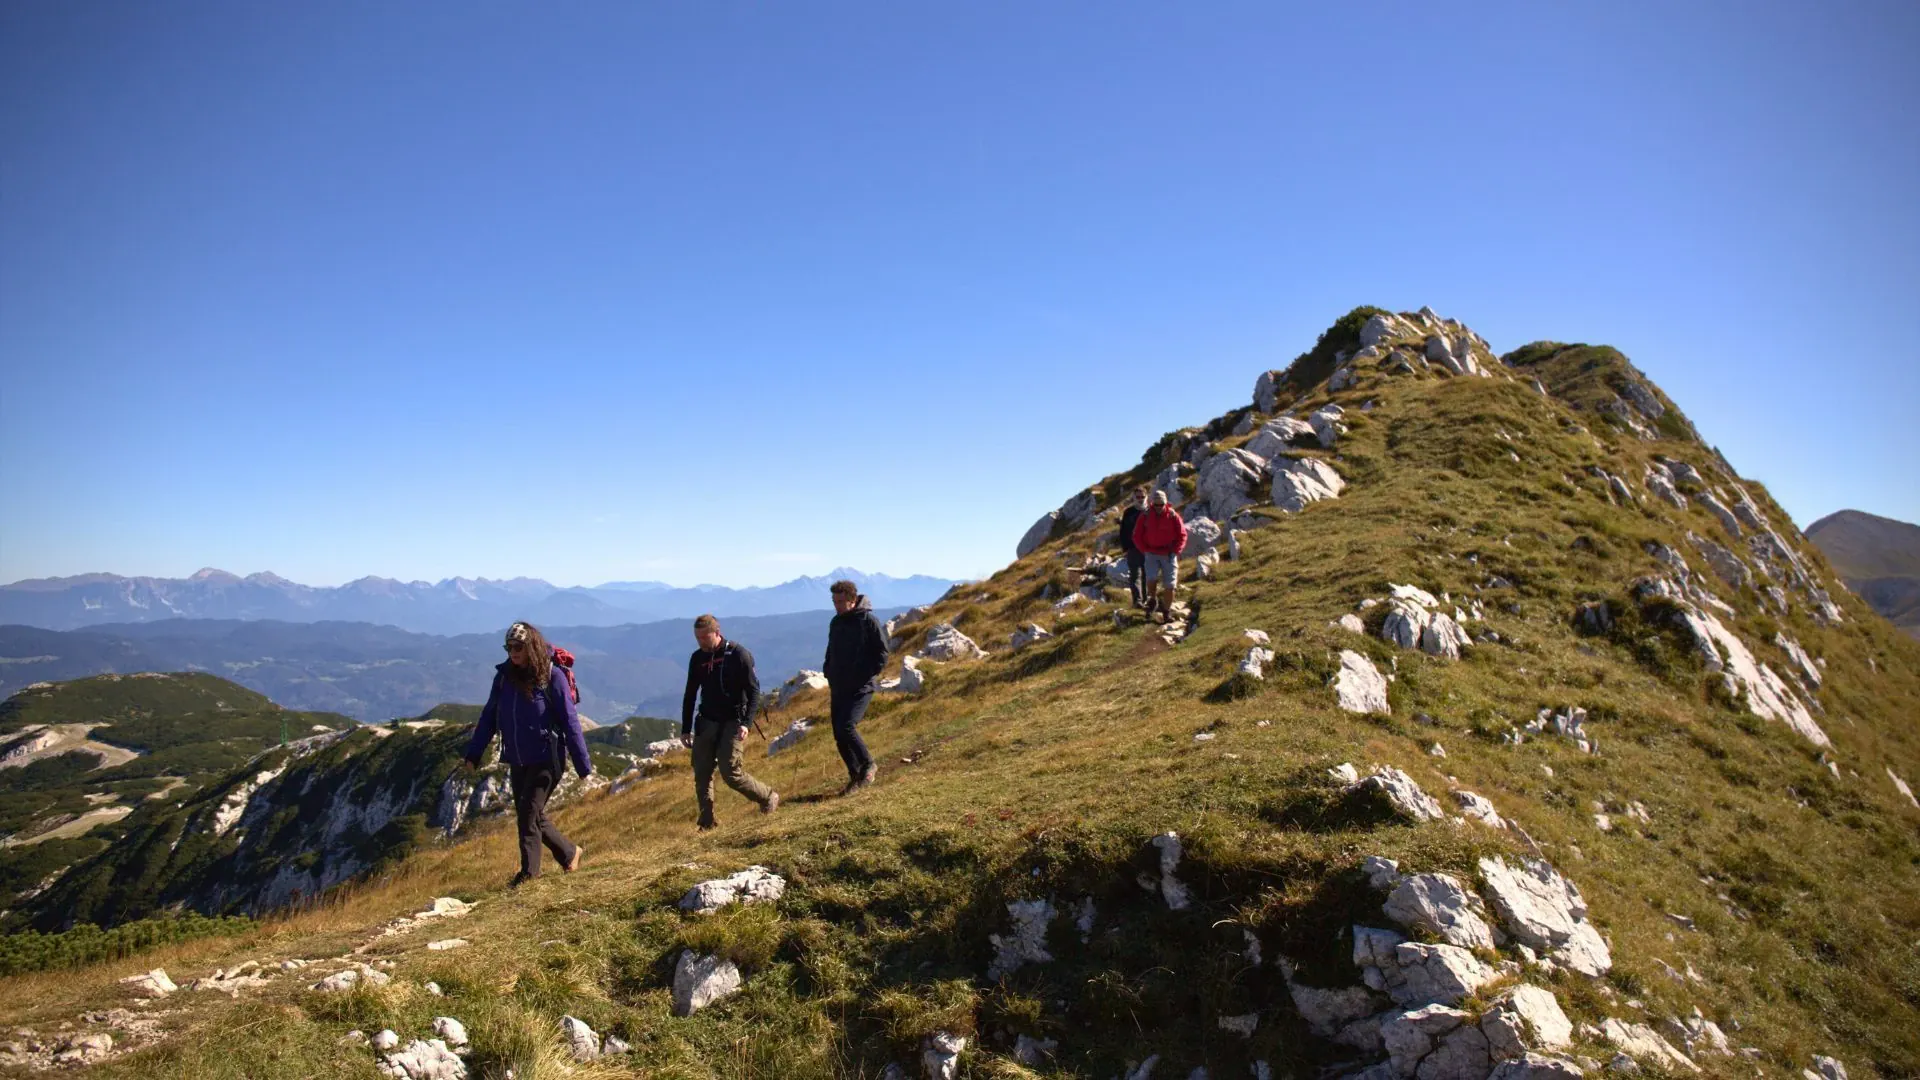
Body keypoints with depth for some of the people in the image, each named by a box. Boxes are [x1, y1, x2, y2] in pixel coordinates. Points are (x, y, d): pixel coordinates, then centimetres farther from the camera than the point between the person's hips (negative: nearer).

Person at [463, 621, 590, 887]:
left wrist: (583, 766, -11)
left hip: (546, 760, -6)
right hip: (517, 761, 6)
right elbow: (488, 717, 9)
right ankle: (570, 853, 30)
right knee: (532, 816, 12)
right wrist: (473, 754, 6)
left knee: (528, 813, -10)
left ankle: (529, 873, 1)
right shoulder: (504, 676, 1)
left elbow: (570, 722, -11)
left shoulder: (551, 678, -13)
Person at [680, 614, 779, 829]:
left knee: (730, 772, -11)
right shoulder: (697, 658, 7)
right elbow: (690, 696, 15)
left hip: (733, 722, -6)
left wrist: (745, 723, -21)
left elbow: (754, 691, -11)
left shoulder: (739, 654, -10)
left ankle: (768, 797, 10)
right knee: (701, 774, 0)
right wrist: (685, 729, 13)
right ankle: (706, 824, 9)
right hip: (707, 722, 6)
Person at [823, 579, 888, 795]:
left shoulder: (868, 621, -10)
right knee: (839, 735, 5)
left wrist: (865, 676, -13)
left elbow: (882, 654, -9)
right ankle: (856, 776, 18)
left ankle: (868, 765, 0)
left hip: (860, 688, -7)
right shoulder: (836, 623, 11)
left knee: (847, 727, -21)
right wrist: (829, 674, 9)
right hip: (838, 688, 7)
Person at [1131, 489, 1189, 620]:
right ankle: (1152, 600, 6)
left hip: (1168, 555, 0)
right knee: (1151, 577, -21)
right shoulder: (1145, 516, -2)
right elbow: (1136, 536, 5)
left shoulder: (1173, 516, -4)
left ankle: (1167, 611, 12)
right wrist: (1145, 549, -5)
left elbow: (1182, 535, 2)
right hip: (1152, 554, 0)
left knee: (1169, 585, 0)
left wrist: (1175, 550, -7)